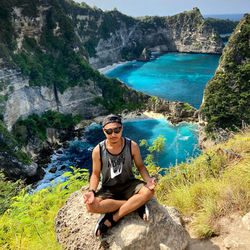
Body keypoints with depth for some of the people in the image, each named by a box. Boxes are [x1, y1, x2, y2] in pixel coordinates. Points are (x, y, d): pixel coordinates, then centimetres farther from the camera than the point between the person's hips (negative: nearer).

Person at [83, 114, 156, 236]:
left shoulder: (132, 146, -10)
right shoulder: (98, 150, -12)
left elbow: (140, 166, 1)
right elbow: (95, 174, -2)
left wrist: (148, 179, -20)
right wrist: (91, 191, -20)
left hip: (128, 185, 1)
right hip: (108, 190, 0)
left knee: (149, 192, -30)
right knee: (91, 206, -29)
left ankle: (111, 220, -22)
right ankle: (136, 204, -19)